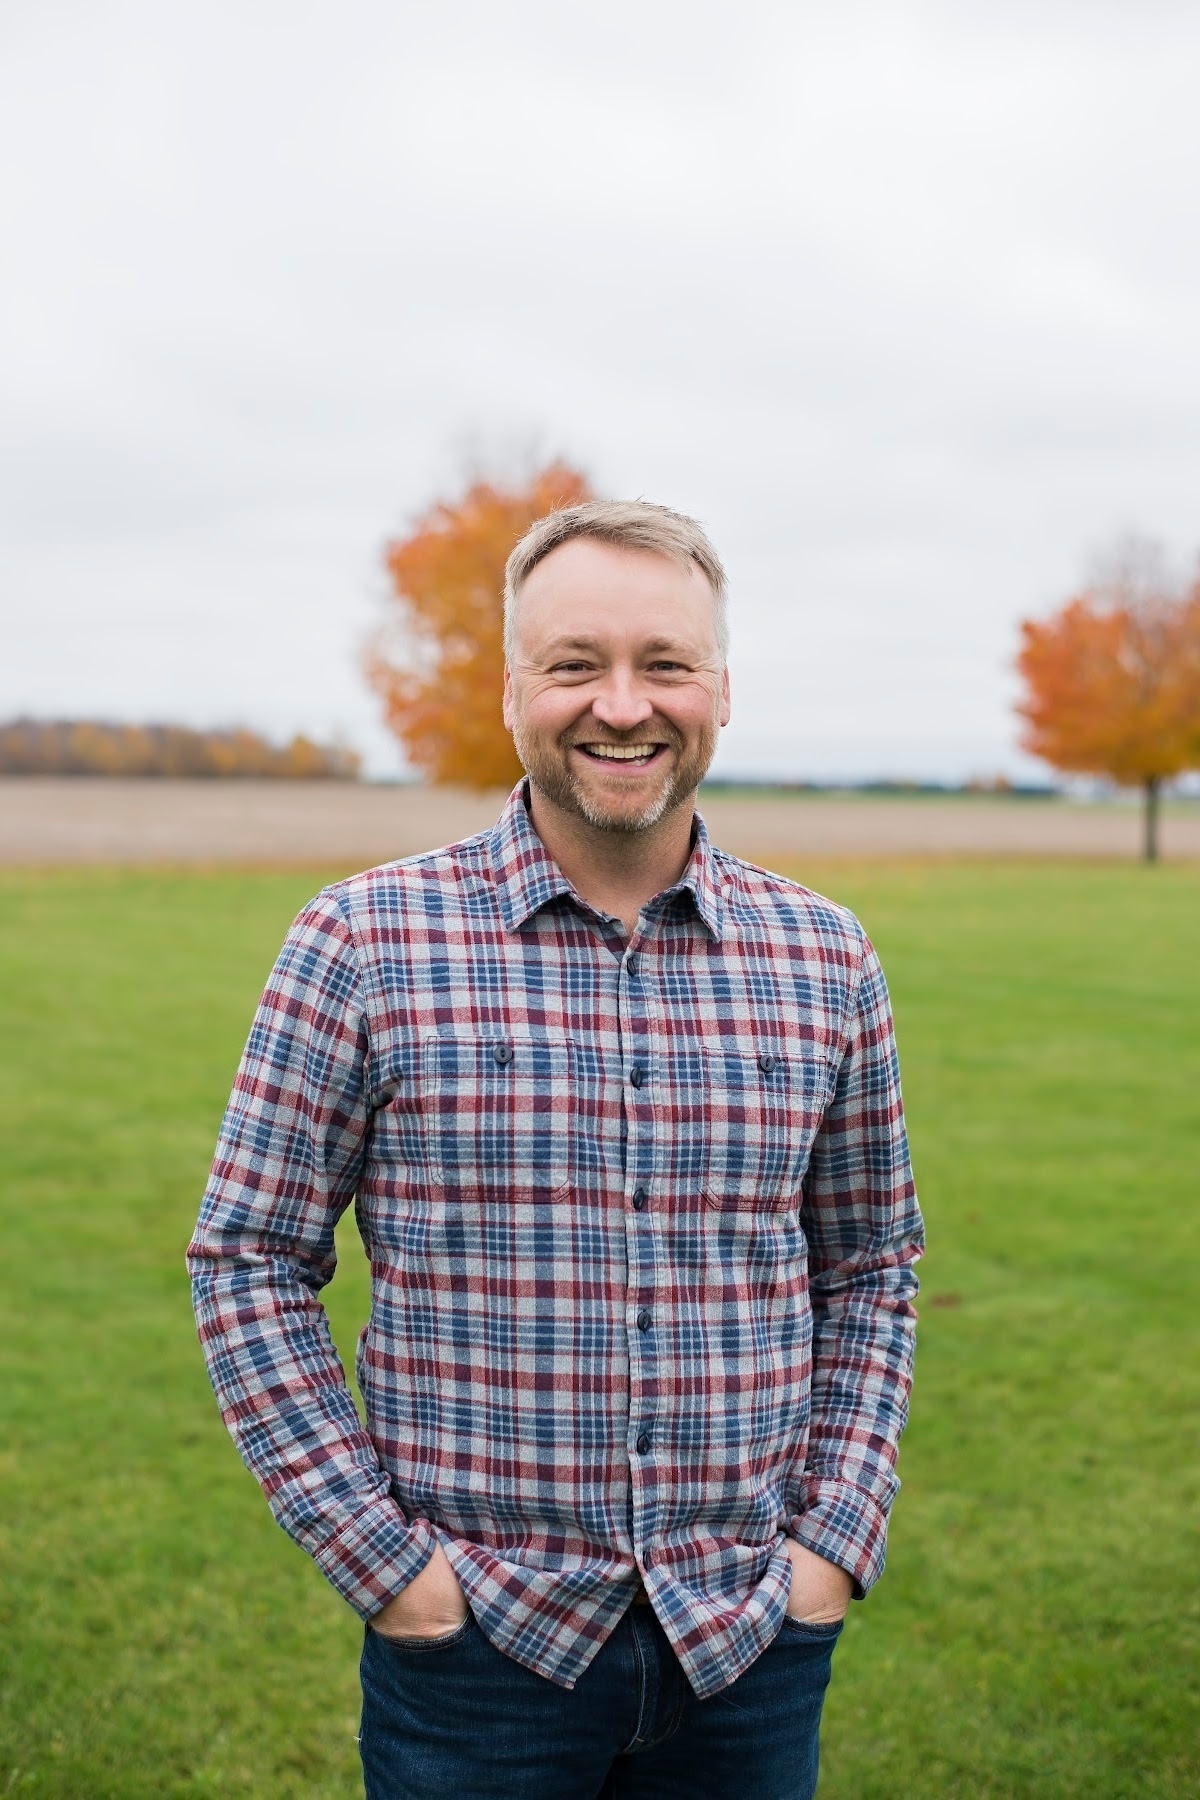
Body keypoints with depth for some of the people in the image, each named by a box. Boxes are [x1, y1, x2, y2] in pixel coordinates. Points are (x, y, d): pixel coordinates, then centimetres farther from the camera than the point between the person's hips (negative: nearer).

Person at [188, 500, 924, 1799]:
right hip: (475, 1644, -2)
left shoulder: (826, 960, 1)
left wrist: (835, 1537, 2)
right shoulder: (366, 941, -7)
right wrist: (382, 1558, -8)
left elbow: (869, 1269, 10)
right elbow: (249, 1263, -4)